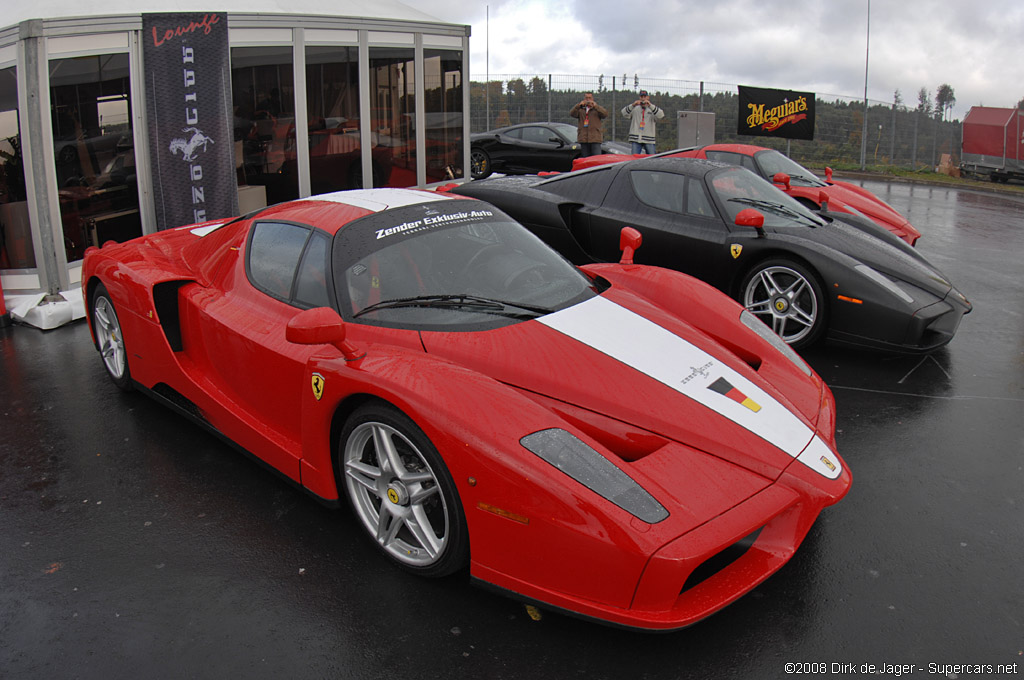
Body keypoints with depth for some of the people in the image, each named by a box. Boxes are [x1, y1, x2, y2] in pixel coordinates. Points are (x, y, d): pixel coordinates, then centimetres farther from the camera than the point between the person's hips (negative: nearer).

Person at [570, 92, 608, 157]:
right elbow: (572, 114, -3)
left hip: (595, 139, -2)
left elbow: (605, 114, -9)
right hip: (583, 139, 3)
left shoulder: (597, 109, 10)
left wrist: (595, 106, -19)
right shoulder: (580, 110, 15)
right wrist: (579, 105, -19)